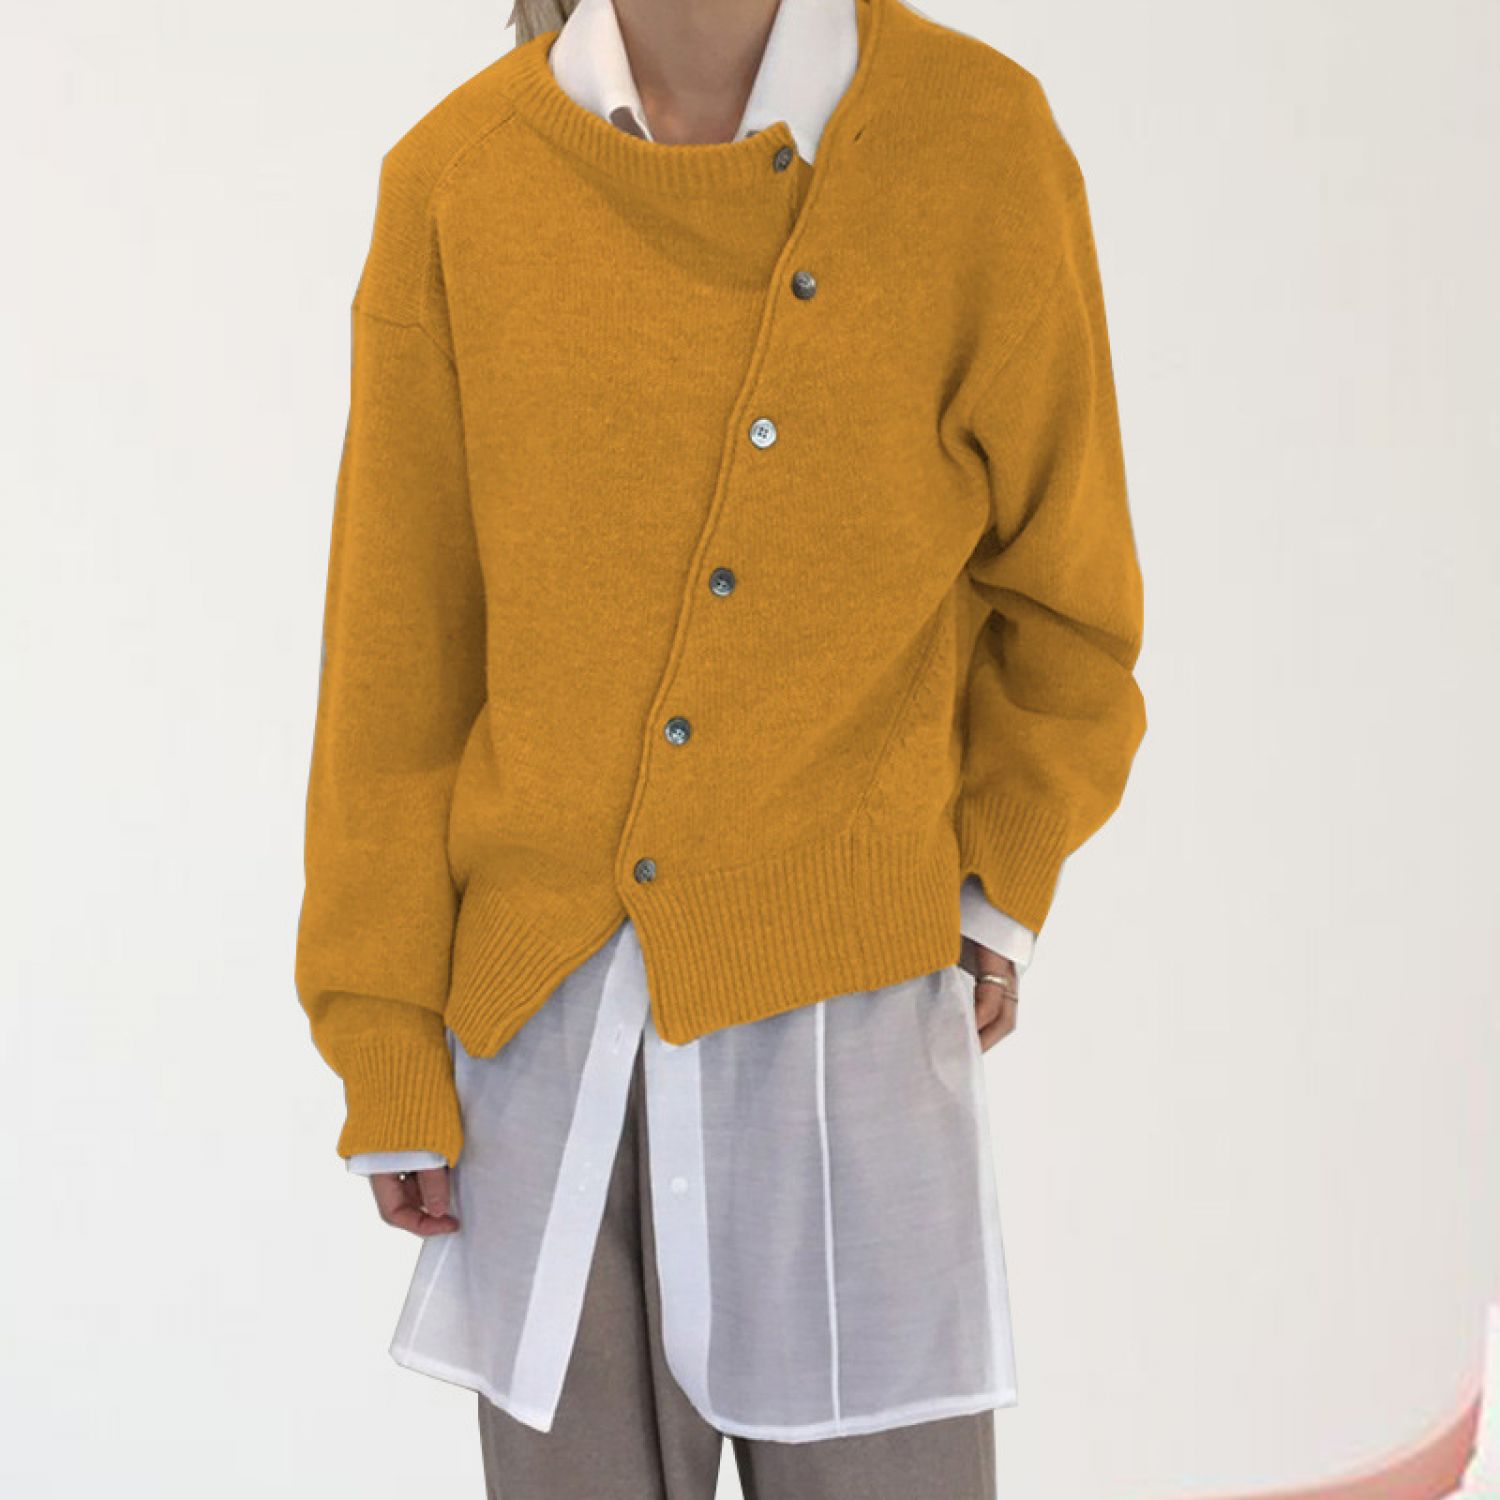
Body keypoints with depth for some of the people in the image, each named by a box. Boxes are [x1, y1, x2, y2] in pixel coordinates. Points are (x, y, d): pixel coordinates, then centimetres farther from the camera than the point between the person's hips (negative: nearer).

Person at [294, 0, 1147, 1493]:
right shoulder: (451, 182, -2)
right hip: (545, 1020, 1)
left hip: (842, 999, -1)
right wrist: (387, 1060, 1)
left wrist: (998, 884, 13)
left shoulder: (977, 143, -6)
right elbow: (395, 658, 2)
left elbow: (1063, 584, 7)